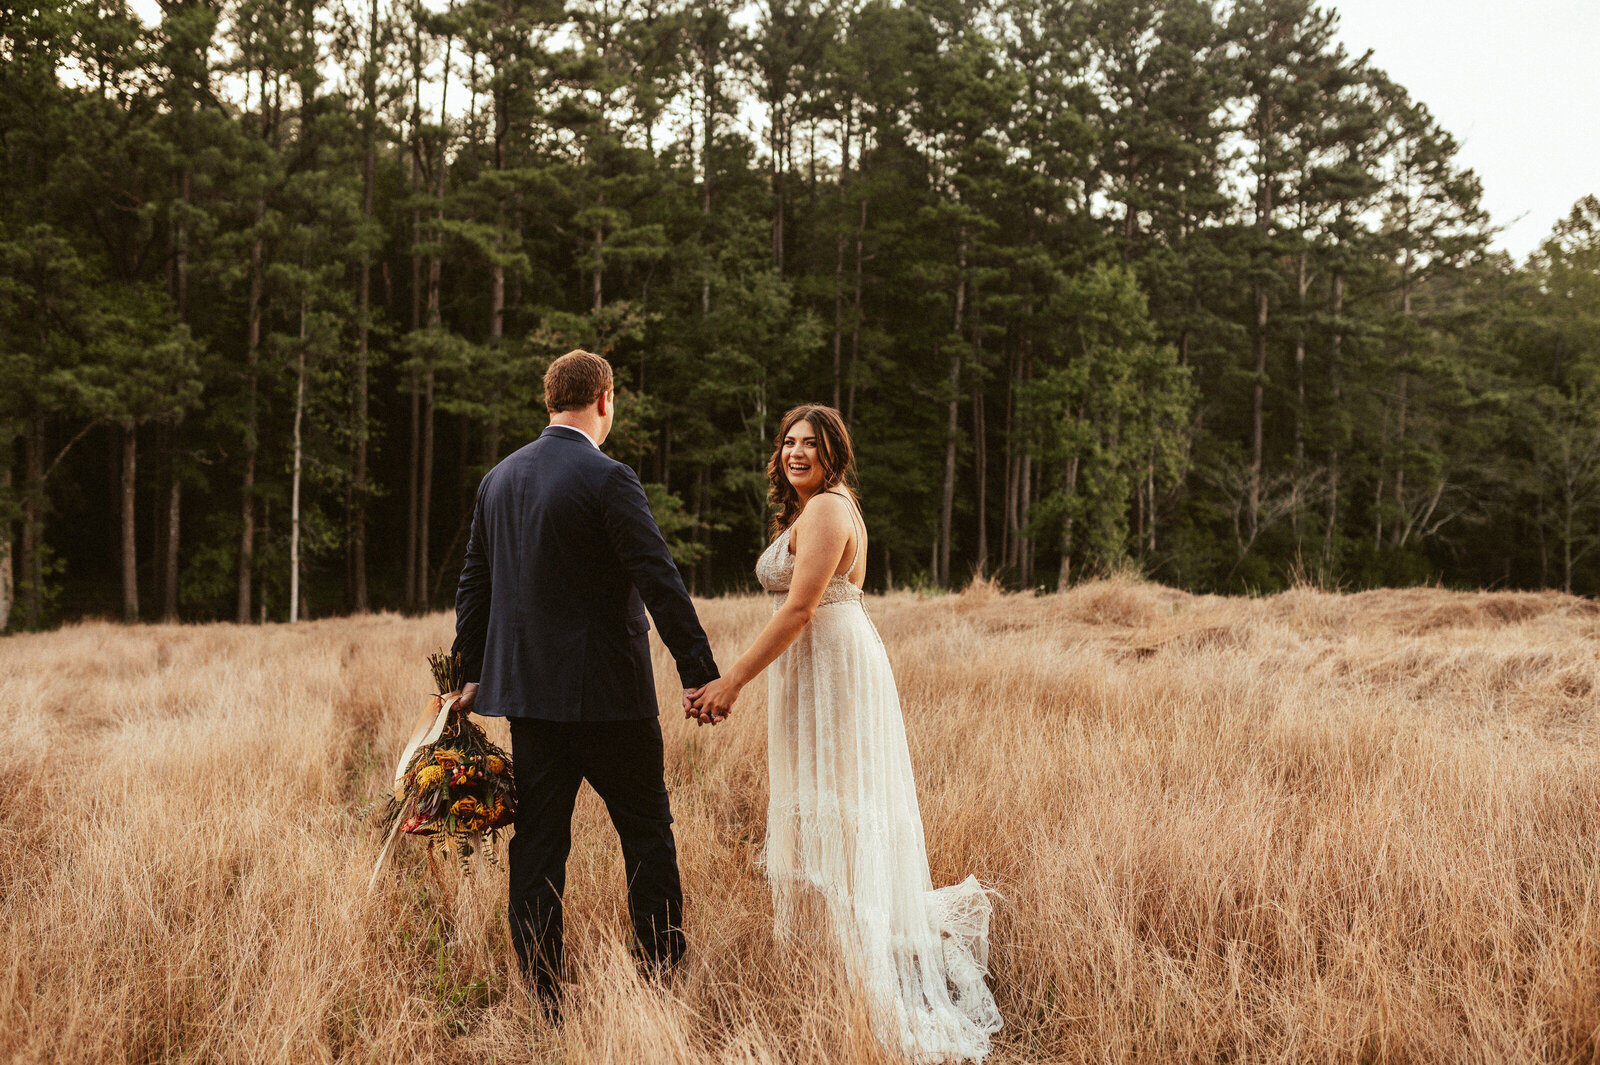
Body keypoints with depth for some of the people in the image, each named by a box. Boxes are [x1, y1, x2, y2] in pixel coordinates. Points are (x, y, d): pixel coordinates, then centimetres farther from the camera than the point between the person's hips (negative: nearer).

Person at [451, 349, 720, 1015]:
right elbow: (660, 582, -16)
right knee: (647, 834, 7)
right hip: (607, 691, -6)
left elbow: (474, 584, 15)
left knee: (537, 843, 9)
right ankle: (663, 976, 12)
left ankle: (545, 1002, 14)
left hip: (525, 688, 6)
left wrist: (470, 674, 22)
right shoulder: (607, 480, -13)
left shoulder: (498, 479, 9)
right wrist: (699, 672, -12)